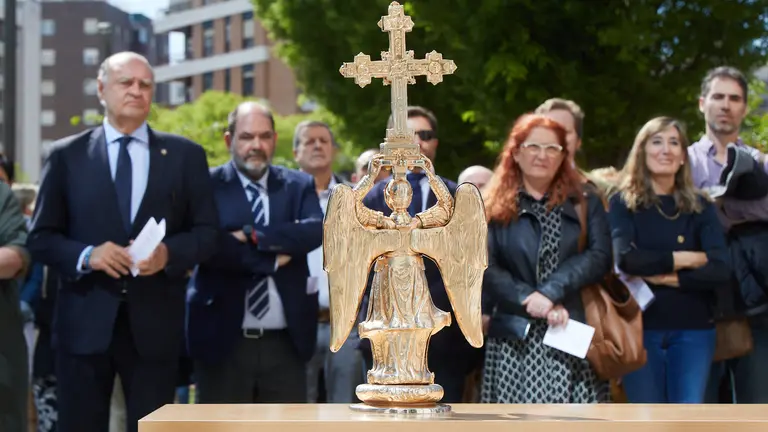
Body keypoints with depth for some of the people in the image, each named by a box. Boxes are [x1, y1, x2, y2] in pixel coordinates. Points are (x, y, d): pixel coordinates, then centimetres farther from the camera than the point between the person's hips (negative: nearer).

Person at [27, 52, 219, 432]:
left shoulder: (185, 155, 8)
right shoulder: (67, 155, 5)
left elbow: (207, 232, 6)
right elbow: (41, 238, 5)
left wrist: (168, 253, -13)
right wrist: (86, 255, -14)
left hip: (155, 322, 1)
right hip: (84, 321, 0)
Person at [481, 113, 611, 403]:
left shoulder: (585, 204, 14)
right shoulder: (494, 209, 11)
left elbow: (600, 257, -1)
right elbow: (486, 269, 0)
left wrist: (551, 292, -14)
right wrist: (530, 301, -13)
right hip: (514, 341, 0)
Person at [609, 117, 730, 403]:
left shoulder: (700, 207, 7)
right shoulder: (623, 203, 2)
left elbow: (720, 270, -6)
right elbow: (625, 258, -17)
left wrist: (668, 278, -14)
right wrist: (684, 259, -10)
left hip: (693, 329, 2)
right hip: (640, 327, -1)